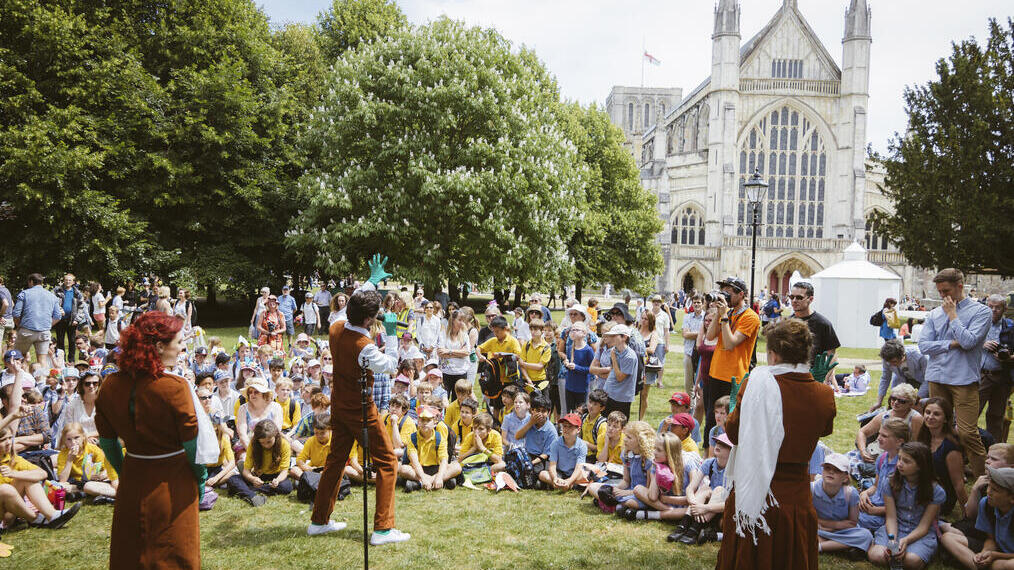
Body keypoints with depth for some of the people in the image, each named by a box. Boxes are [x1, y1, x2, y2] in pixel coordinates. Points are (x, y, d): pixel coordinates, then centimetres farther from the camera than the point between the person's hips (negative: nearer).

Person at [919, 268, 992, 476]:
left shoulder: (980, 311, 0)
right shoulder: (934, 314, 12)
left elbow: (968, 341, -13)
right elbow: (923, 345, 4)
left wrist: (952, 315, -6)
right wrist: (952, 344, -7)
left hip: (964, 379, -4)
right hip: (937, 378, 5)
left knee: (967, 433, -11)